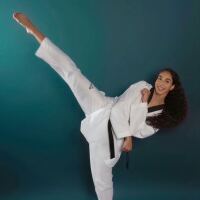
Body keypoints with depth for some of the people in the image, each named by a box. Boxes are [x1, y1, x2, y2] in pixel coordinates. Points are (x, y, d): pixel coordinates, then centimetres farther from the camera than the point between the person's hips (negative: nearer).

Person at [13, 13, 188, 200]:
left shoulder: (163, 114, 5)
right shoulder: (142, 86, 2)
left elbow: (140, 131, -4)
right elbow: (120, 108, -3)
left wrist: (143, 103, -12)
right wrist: (127, 136, -13)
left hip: (111, 137, 1)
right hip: (104, 111, 0)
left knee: (102, 180, 5)